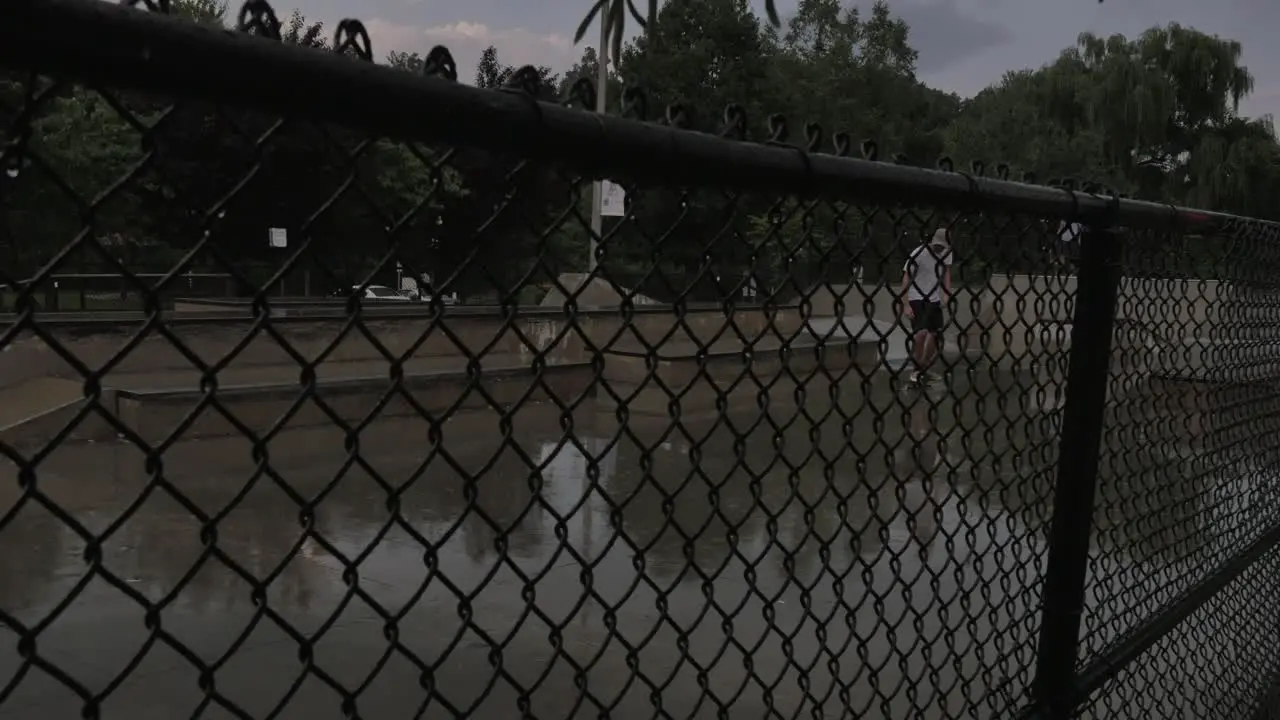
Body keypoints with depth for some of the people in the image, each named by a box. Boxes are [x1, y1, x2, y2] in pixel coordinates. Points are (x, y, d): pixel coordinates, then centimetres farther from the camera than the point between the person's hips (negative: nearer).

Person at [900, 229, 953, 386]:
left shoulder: (946, 252, -1)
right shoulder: (918, 254, -20)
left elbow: (946, 272, 11)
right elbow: (906, 279, -17)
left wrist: (947, 295, -1)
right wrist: (906, 305, -21)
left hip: (934, 299, 7)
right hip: (916, 298, -7)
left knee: (936, 335, 7)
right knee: (921, 332, -22)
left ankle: (923, 371, 24)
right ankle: (916, 370, -9)